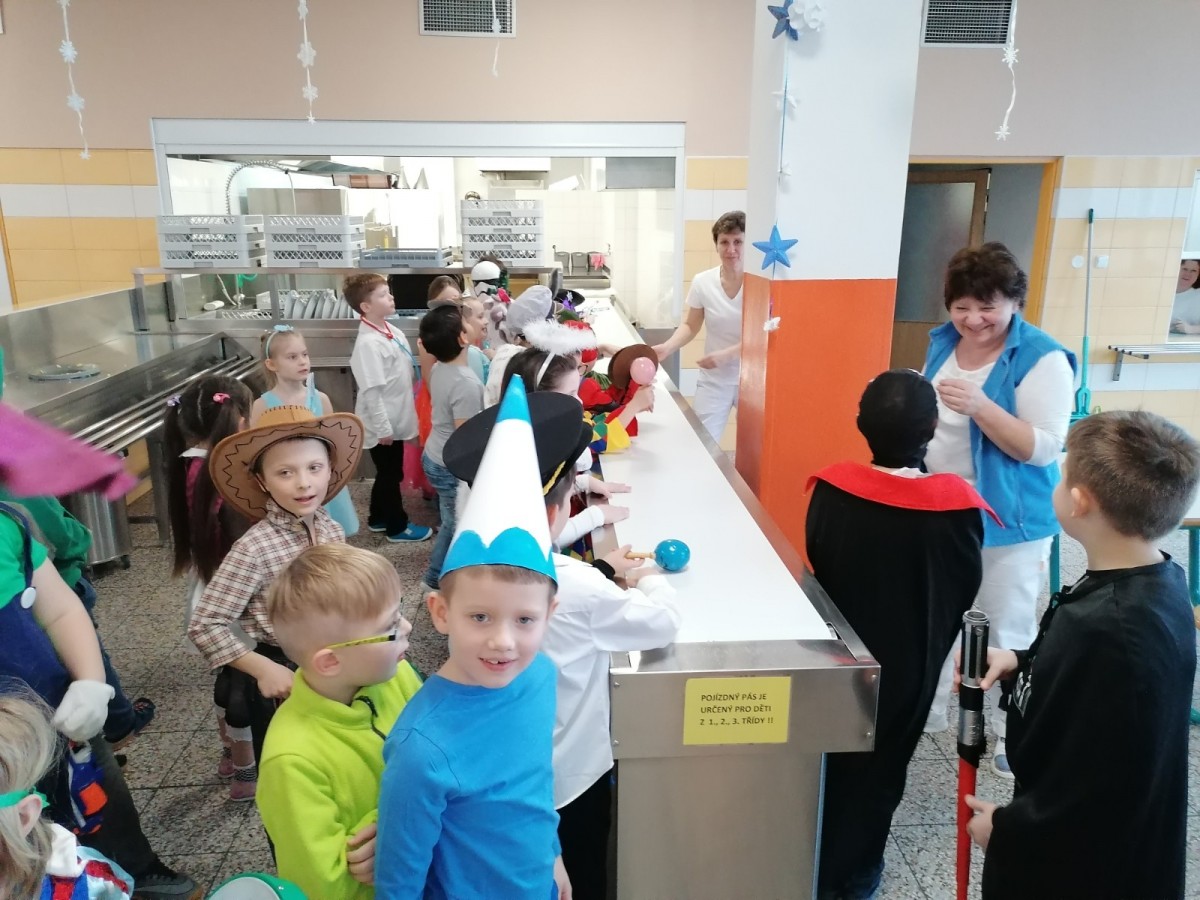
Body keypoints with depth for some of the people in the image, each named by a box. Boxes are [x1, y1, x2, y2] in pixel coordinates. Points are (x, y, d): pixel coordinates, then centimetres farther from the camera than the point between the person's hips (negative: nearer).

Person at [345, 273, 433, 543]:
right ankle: (397, 526, 25)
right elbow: (372, 391, -24)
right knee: (390, 475, 9)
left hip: (395, 420, 9)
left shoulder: (391, 331, 4)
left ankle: (378, 518, 39)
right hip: (383, 425, -8)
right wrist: (383, 427, -20)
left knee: (390, 473, 22)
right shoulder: (368, 343, -24)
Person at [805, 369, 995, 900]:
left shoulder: (831, 489, -20)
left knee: (829, 753, 21)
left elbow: (815, 563, -5)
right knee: (881, 763, 19)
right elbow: (966, 588, -7)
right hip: (910, 659, -1)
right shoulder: (957, 504, -21)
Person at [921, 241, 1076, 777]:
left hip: (1007, 520, -6)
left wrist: (980, 406, -34)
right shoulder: (943, 342, 2)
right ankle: (926, 709, 40)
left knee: (1009, 632, 9)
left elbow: (1044, 448, -24)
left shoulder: (1043, 359, -17)